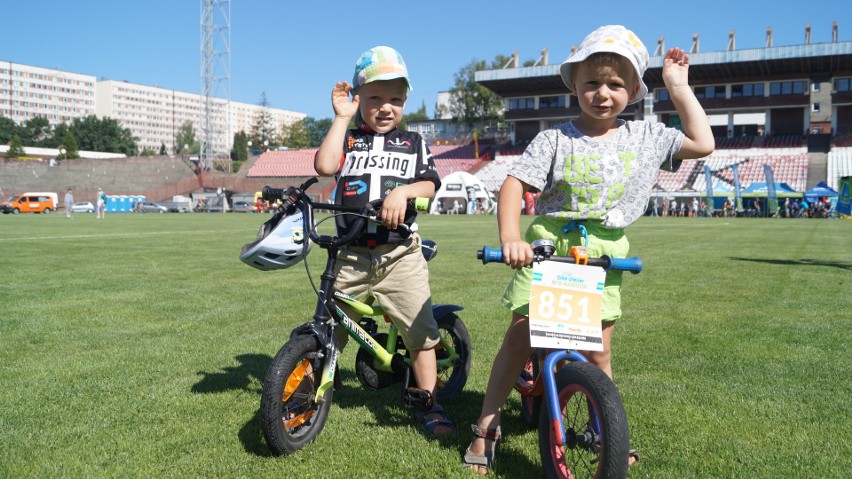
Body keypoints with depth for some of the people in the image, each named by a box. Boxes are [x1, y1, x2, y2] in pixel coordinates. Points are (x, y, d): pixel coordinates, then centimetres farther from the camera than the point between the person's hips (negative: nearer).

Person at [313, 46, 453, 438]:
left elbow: (429, 185, 1)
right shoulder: (348, 138, 9)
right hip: (351, 254, 0)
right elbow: (324, 166, -11)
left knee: (420, 328, -1)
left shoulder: (412, 143, 12)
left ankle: (427, 403, 14)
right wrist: (341, 117, -5)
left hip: (400, 255, 0)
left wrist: (404, 190, -20)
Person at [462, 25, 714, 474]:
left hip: (603, 256, 3)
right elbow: (514, 184, -13)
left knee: (598, 351, 9)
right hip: (548, 247, -2)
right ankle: (486, 427, 10)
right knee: (519, 337, -4)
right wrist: (510, 238, -30)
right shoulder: (555, 138, -5)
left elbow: (703, 143, 9)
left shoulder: (645, 137, 6)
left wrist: (679, 86, 8)